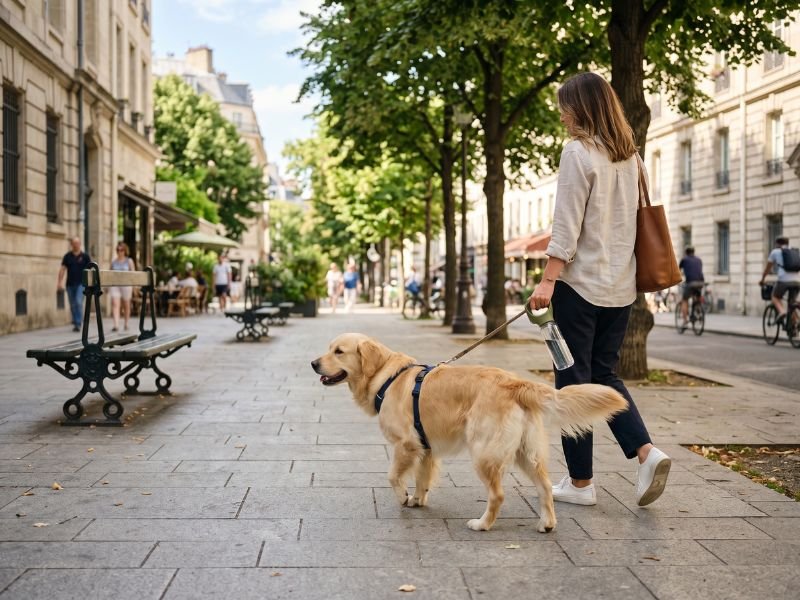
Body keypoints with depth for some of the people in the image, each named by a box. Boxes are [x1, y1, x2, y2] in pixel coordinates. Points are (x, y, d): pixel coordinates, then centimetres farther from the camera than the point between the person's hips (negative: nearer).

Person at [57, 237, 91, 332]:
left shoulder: (85, 256, 1)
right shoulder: (67, 256, 7)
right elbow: (62, 269, 5)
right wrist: (60, 282, -3)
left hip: (81, 284, -3)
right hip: (70, 284, 3)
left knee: (79, 302, -17)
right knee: (72, 305, 9)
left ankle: (78, 324, -15)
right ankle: (75, 323, 22)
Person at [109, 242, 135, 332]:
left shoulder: (129, 261, 6)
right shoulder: (113, 262, 11)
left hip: (126, 285, -1)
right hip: (115, 285, 1)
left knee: (126, 305, 8)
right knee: (115, 304, -12)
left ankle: (126, 324, 22)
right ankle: (116, 325, -19)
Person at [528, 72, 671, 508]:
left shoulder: (579, 152, -10)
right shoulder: (630, 156, 11)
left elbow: (567, 226, -16)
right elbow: (635, 219, 14)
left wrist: (548, 280, -15)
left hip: (581, 282, -7)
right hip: (621, 285, 7)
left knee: (572, 381, 3)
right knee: (604, 375, 17)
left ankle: (580, 483, 10)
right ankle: (646, 451, 0)